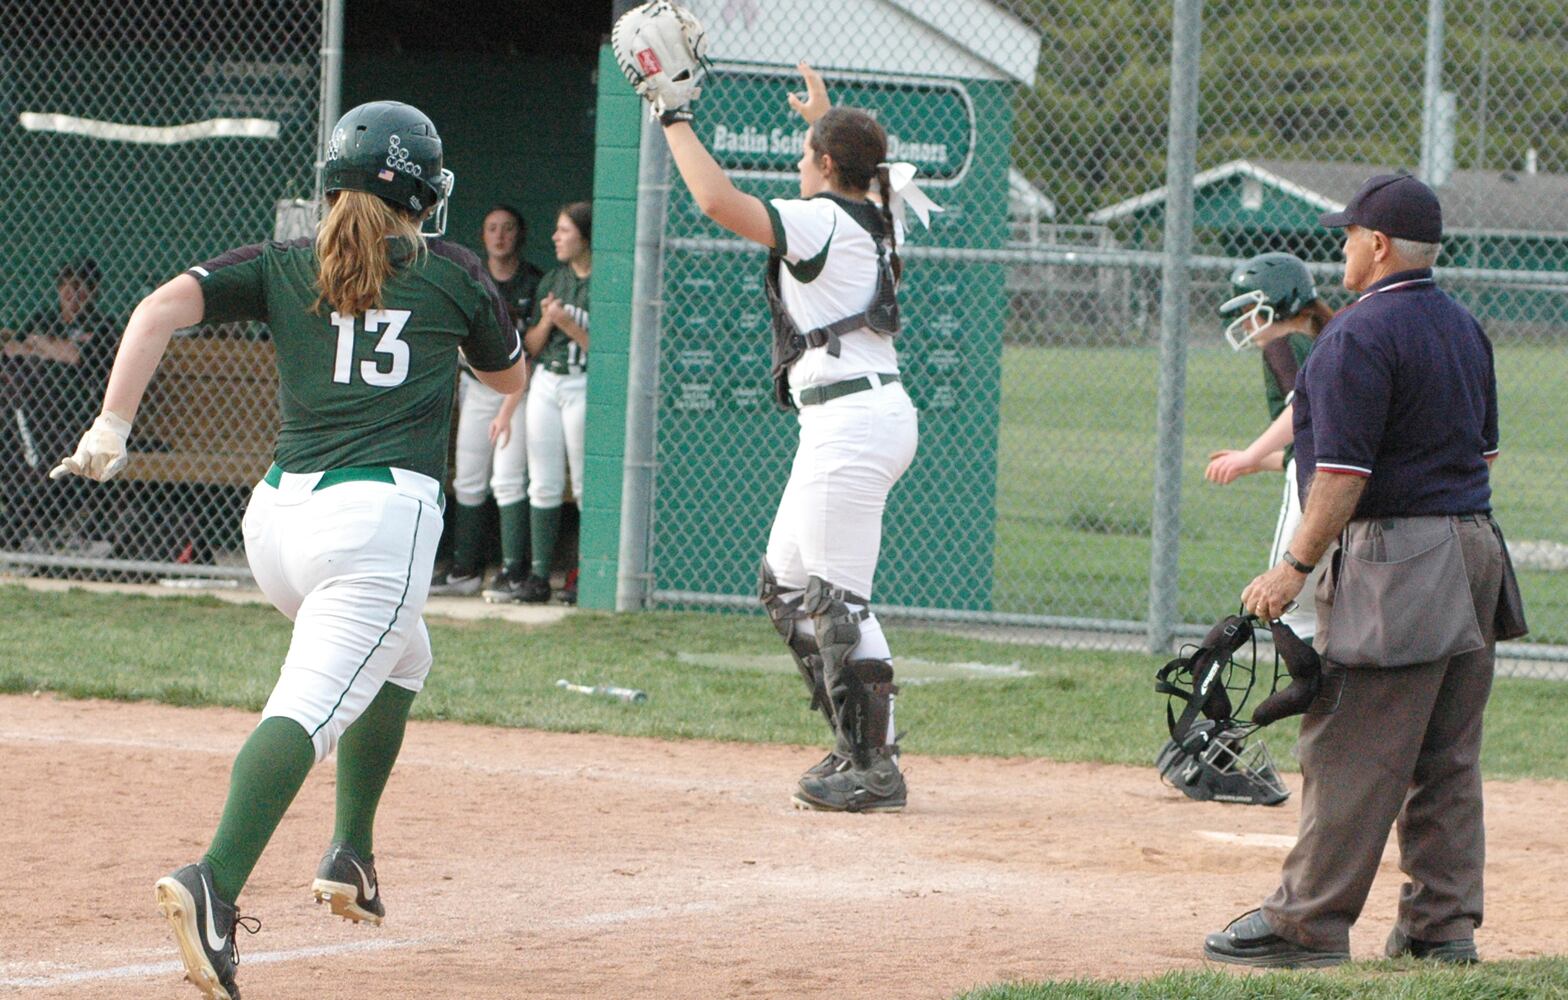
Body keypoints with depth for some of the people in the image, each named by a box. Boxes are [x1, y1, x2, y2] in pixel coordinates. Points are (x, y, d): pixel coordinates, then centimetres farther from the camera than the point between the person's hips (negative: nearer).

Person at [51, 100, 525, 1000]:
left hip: (277, 513, 5)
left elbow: (165, 306, -1)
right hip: (379, 514, -5)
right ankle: (215, 886, -38)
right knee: (310, 705, -17)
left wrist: (113, 425, -5)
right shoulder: (454, 274, 10)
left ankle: (352, 854, 24)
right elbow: (510, 375, 27)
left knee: (400, 659, 31)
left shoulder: (285, 267, 14)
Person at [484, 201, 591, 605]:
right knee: (543, 485, 6)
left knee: (587, 486, -6)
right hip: (545, 385, 7)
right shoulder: (552, 280, 13)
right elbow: (531, 347, 15)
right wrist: (546, 320, -4)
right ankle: (538, 578, 7)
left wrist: (567, 324, -17)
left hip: (584, 386, -7)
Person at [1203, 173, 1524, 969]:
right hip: (1474, 555, 9)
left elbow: (1344, 471, -18)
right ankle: (1443, 924, 13)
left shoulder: (1361, 333, -13)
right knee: (1447, 757, 12)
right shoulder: (1464, 328, 15)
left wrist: (1296, 566, -15)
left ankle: (1307, 923, -4)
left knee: (1351, 753, -6)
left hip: (1395, 564, -9)